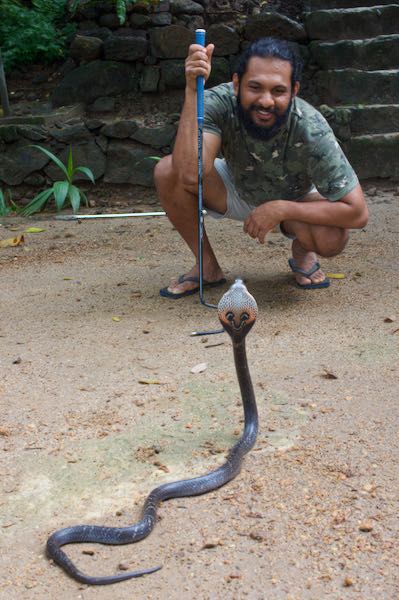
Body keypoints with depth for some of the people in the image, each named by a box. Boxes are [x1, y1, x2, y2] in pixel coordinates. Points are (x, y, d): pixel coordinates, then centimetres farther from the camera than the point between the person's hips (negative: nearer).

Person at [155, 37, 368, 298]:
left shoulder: (310, 130, -34)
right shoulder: (219, 103, -32)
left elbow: (357, 212, -31)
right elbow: (191, 174, -47)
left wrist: (279, 208, -33)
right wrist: (192, 90, -51)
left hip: (293, 200, -2)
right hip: (235, 189, 2)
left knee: (333, 237, -34)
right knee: (167, 171, -24)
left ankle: (303, 252, 6)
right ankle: (207, 266, -3)